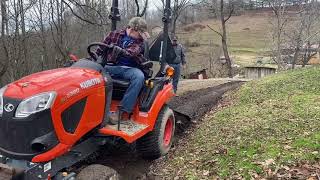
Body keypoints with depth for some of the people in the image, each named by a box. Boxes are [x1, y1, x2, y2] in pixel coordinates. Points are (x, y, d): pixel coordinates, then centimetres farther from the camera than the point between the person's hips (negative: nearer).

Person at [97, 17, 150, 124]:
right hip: (111, 66, 1)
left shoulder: (140, 42, 6)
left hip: (129, 68, -1)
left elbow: (133, 52, -16)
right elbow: (101, 50, 14)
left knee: (139, 76, -35)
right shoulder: (114, 34, 10)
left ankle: (122, 111, -33)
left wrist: (121, 51, -36)